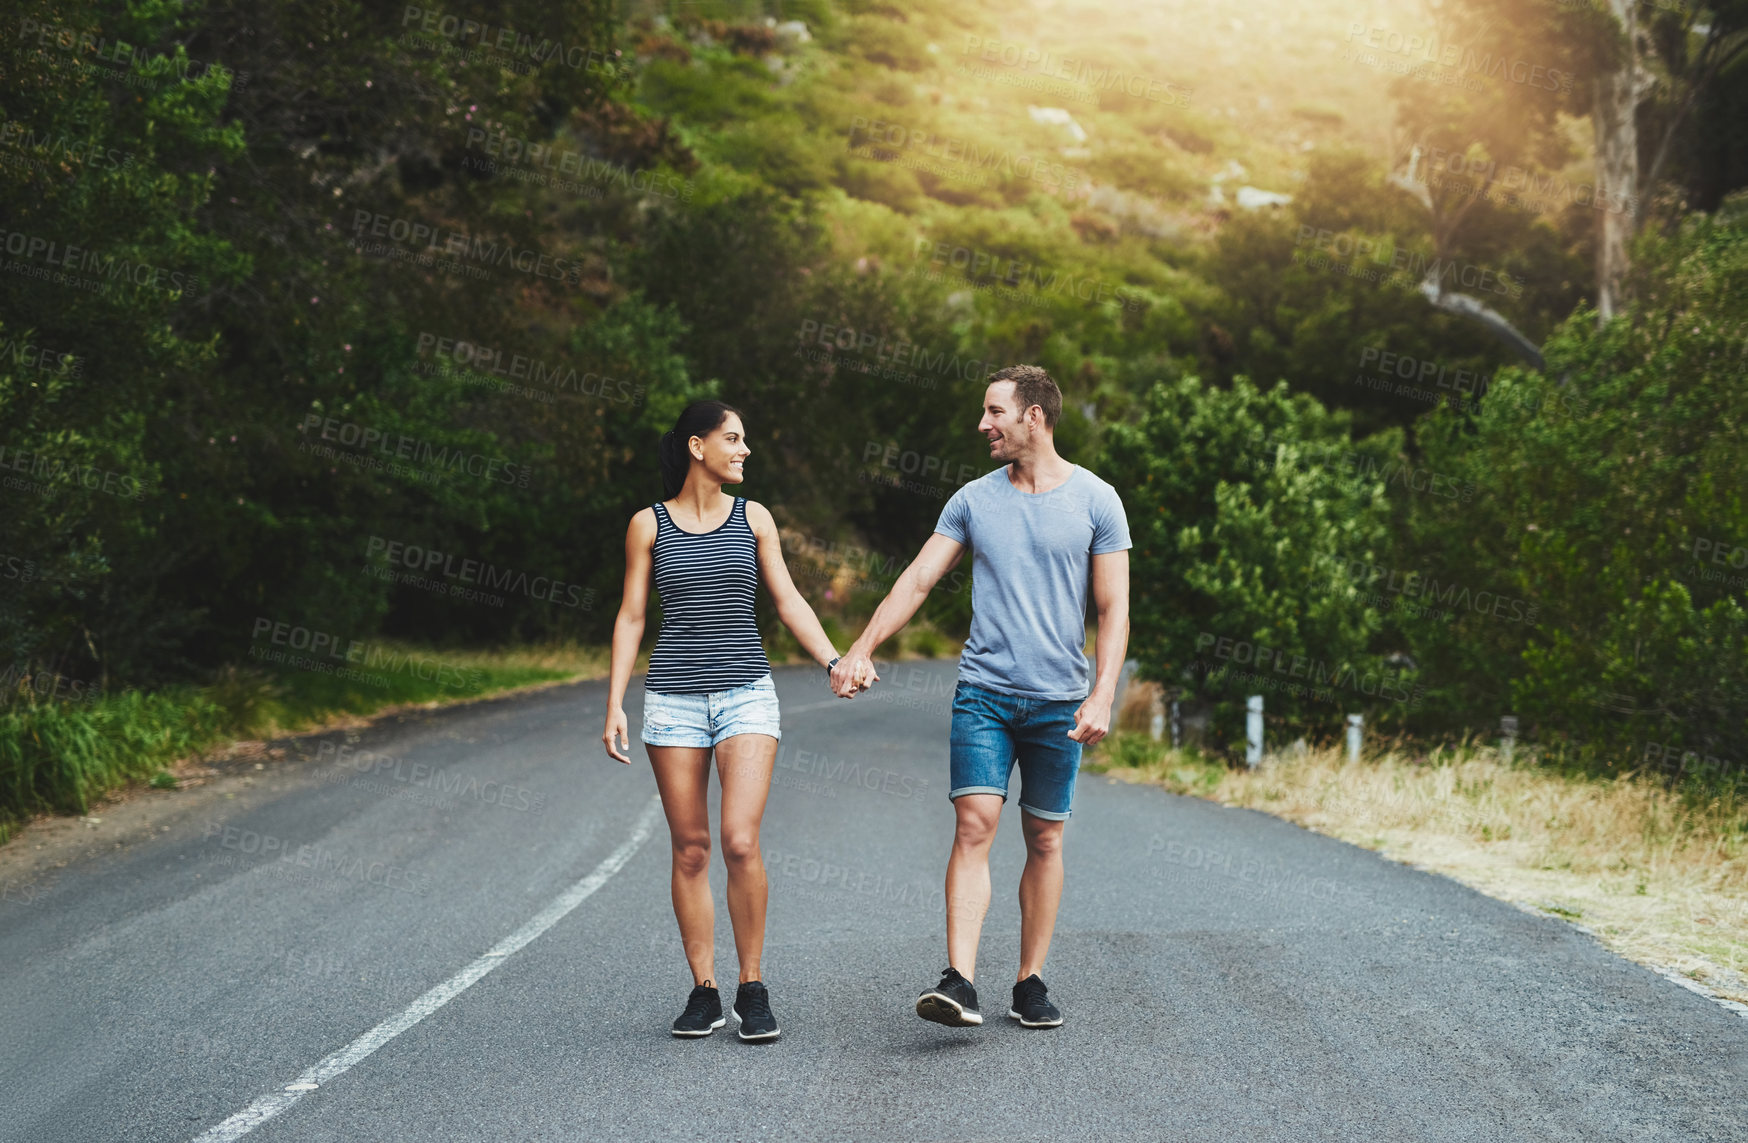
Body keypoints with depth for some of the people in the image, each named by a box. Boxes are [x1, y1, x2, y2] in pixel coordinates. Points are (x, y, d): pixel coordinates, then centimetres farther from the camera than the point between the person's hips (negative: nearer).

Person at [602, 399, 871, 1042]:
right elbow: (631, 618, 6)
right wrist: (615, 705, -1)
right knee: (690, 850, 1)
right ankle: (703, 992, 10)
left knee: (740, 844, -12)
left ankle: (752, 989, 0)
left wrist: (834, 661, -6)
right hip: (674, 696, 0)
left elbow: (789, 603, 8)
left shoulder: (753, 519, 9)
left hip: (746, 693, 0)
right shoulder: (649, 525, 4)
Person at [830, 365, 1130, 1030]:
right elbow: (917, 580, 9)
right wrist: (861, 649, 1)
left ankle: (1030, 983, 15)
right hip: (983, 692, 1)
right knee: (973, 827, -11)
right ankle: (959, 983, -17)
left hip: (1058, 699, -1)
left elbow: (1113, 609, 0)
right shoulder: (973, 500, 7)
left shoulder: (1095, 500, 1)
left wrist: (1102, 696, -10)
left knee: (1044, 840, 5)